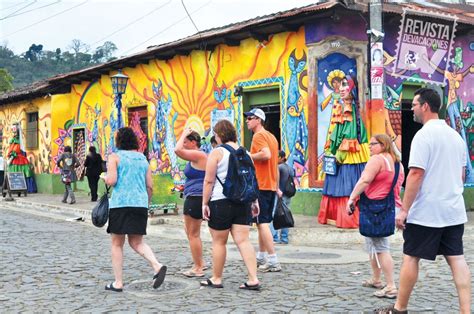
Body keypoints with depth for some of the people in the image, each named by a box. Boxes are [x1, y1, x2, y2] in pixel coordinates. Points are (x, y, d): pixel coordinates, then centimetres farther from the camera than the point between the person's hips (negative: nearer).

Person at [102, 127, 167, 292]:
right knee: (137, 242, 13)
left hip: (120, 204, -4)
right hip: (140, 204, 4)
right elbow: (150, 186, 11)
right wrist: (146, 204, 22)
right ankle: (157, 266, -10)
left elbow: (111, 181, -12)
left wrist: (105, 177, 10)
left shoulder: (115, 157, -1)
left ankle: (118, 282, 8)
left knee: (117, 244, 7)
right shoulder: (143, 159, 13)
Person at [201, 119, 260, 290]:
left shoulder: (217, 152, -7)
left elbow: (209, 181, -10)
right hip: (242, 201, 5)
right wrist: (255, 201, 18)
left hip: (220, 201, -5)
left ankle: (216, 279, 17)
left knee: (219, 242, 6)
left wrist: (205, 203, -7)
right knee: (243, 240, 3)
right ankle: (253, 279, -4)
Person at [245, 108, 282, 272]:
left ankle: (273, 261, -10)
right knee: (263, 222, 16)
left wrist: (249, 156, -13)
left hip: (260, 186, -9)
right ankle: (261, 256, 23)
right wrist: (277, 187, 23)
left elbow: (266, 154, -29)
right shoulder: (271, 136, 17)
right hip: (271, 185, 9)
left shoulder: (259, 136, -11)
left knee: (262, 223, -8)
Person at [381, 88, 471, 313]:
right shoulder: (455, 135, 12)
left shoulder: (423, 135, -14)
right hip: (454, 210, 7)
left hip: (426, 212, -7)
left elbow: (416, 174, -19)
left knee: (411, 257, 4)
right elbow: (462, 174, 18)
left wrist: (404, 209, -16)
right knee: (457, 259, 6)